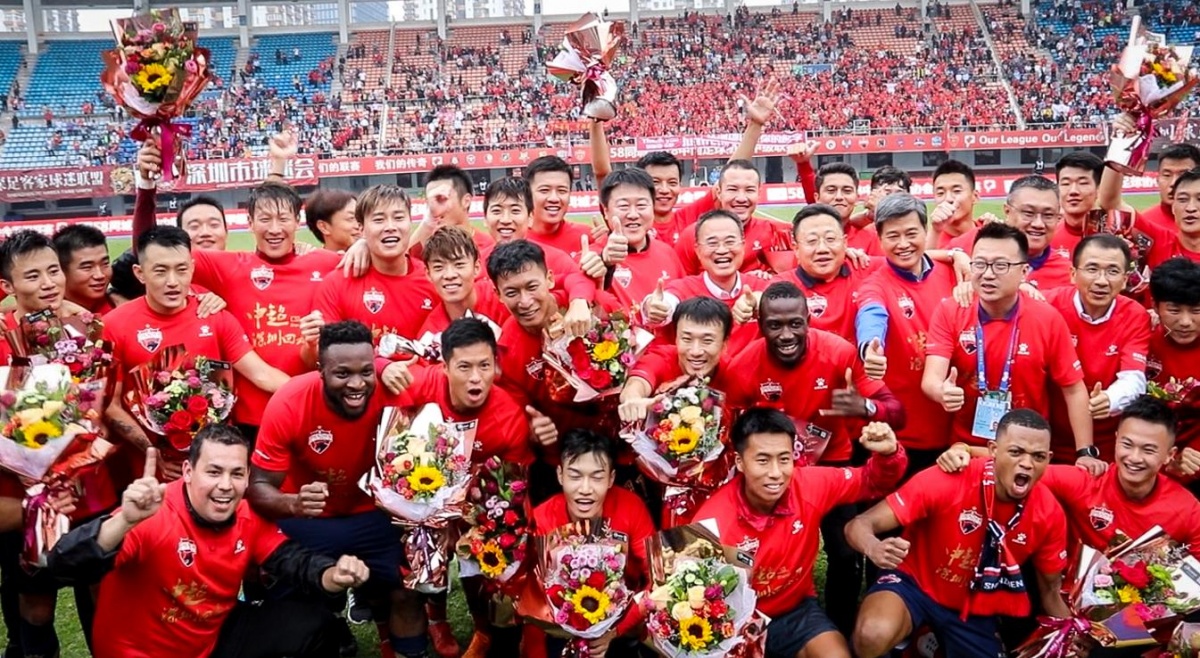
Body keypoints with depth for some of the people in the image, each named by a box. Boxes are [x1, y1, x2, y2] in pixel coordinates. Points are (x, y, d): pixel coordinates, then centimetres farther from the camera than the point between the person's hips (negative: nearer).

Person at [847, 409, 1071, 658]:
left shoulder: (1049, 513, -14)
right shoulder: (947, 481, -27)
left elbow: (1051, 592, 3)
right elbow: (859, 525, -26)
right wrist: (875, 549, -48)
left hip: (975, 609, 4)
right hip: (915, 583, -4)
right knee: (873, 635, -34)